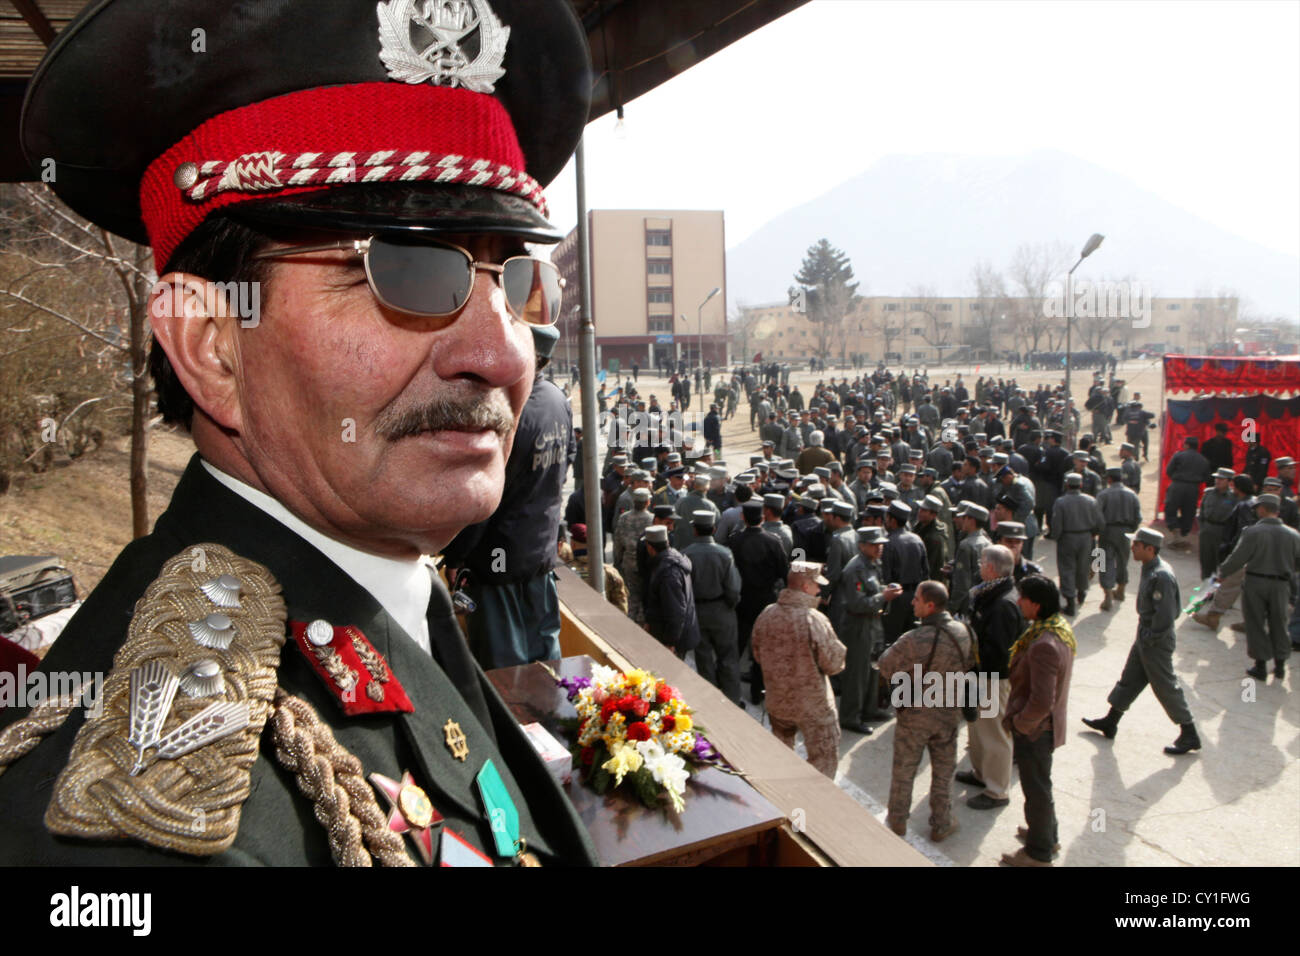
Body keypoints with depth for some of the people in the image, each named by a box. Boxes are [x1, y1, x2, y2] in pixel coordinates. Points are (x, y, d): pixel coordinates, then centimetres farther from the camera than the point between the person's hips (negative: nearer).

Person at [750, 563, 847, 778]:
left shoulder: (766, 615, -6)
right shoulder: (814, 620, -24)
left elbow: (758, 657, 7)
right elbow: (834, 665, -17)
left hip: (776, 701, 6)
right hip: (813, 706, -6)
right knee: (823, 760, 10)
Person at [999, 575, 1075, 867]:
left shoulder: (1043, 645, -34)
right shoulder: (1061, 627, -2)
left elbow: (1041, 703, -34)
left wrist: (1017, 722, -18)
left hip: (1034, 730, -9)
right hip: (1049, 724, 9)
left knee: (1036, 789, 10)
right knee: (1041, 784, 27)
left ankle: (1038, 853, 28)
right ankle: (1047, 835, 46)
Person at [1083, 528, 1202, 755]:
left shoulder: (1162, 576, -27)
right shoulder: (1149, 569, 4)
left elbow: (1165, 616, -27)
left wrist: (1150, 638, -16)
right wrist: (1143, 634, 15)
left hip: (1156, 643, -10)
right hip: (1145, 637, 10)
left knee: (1166, 688, 3)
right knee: (1129, 680, 18)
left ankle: (1189, 736, 16)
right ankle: (1110, 721, 31)